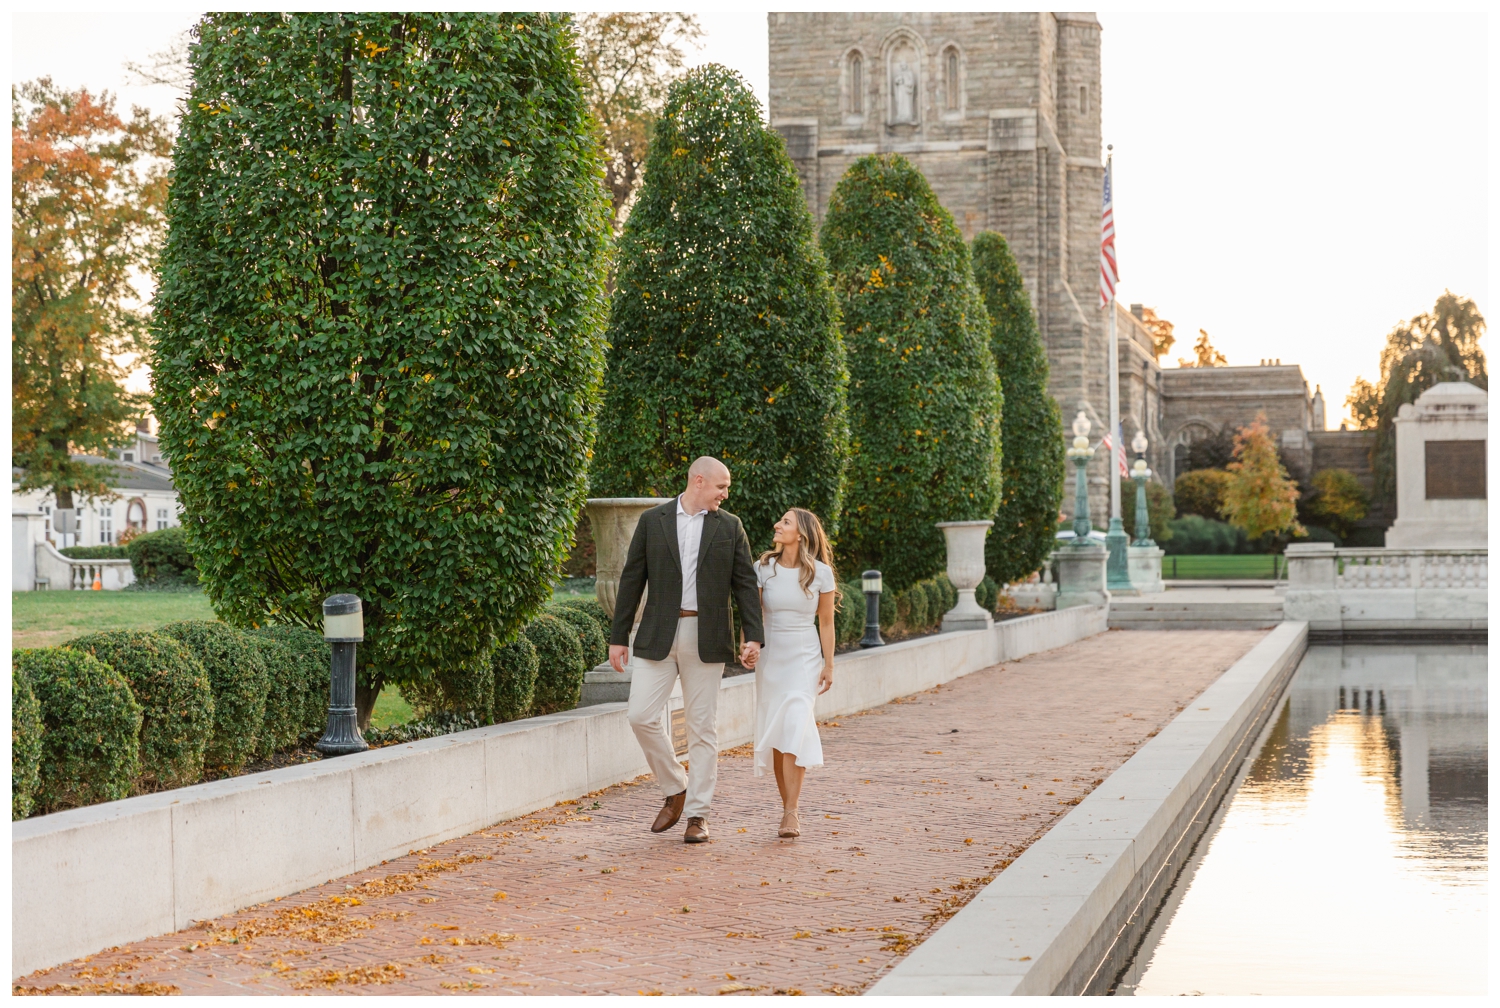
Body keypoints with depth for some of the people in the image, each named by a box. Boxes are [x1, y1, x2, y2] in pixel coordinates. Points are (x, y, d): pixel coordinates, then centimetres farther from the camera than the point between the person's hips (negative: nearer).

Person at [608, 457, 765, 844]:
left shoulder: (730, 527, 7)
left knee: (703, 727, 2)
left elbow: (745, 583, 5)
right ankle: (674, 789, 15)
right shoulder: (652, 521, 5)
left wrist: (753, 636, -6)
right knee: (641, 716, -7)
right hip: (658, 635, 0)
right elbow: (632, 580, 6)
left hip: (706, 638, 0)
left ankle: (697, 813, 9)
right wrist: (618, 637, 3)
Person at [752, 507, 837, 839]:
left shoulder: (820, 572, -6)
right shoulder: (764, 568, -2)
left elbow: (826, 622, 1)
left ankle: (791, 813, -18)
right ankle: (787, 808, 16)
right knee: (775, 733, 4)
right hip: (771, 655, 3)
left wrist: (828, 665, 0)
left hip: (805, 656, -3)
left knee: (793, 727, -17)